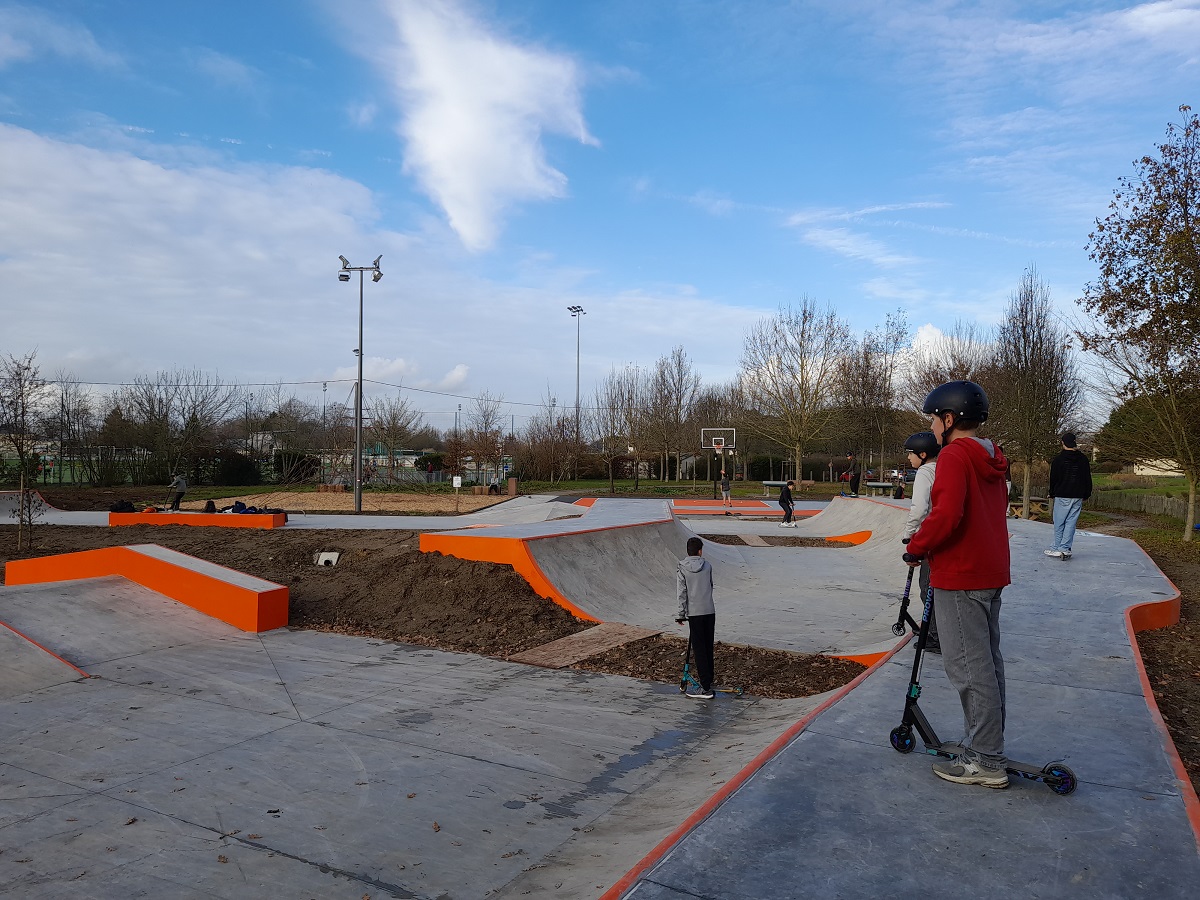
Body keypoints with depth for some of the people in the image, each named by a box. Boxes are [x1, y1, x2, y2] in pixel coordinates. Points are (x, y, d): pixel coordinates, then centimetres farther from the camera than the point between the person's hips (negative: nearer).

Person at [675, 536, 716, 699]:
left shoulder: (682, 569, -7)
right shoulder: (707, 566, 4)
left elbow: (681, 593, -9)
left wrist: (680, 615, -2)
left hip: (694, 614, -4)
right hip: (710, 611, 4)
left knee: (699, 650, -2)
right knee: (708, 647, 16)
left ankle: (706, 688, -3)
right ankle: (707, 677, 30)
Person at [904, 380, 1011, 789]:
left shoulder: (954, 454, -15)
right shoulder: (991, 458, 13)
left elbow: (947, 515, -27)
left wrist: (916, 548, -11)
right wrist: (927, 541, 13)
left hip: (960, 577, -10)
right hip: (991, 573, 10)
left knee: (968, 667, -2)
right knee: (987, 663, 16)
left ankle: (984, 760, 5)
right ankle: (989, 747, 27)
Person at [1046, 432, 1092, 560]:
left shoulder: (1057, 460, -6)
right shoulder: (1083, 459, 4)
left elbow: (1053, 479, -1)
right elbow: (1088, 479, 9)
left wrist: (1052, 493, 11)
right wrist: (1086, 495, 16)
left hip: (1062, 496, -3)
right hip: (1078, 496, 3)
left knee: (1059, 523, 3)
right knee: (1071, 523, 3)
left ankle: (1057, 548, 5)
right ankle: (1065, 548, -1)